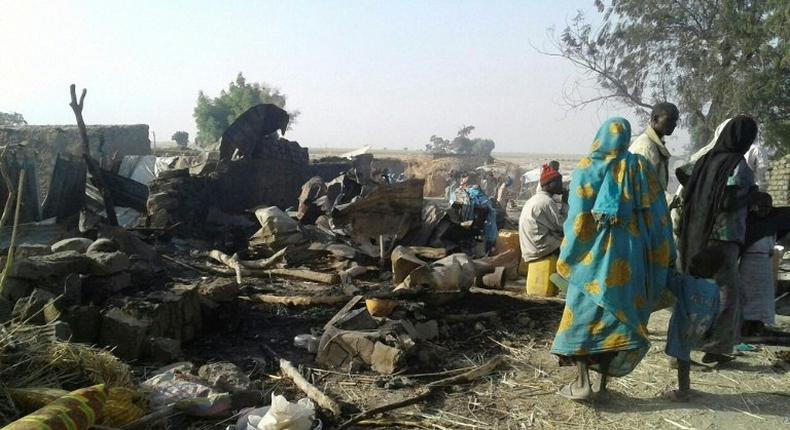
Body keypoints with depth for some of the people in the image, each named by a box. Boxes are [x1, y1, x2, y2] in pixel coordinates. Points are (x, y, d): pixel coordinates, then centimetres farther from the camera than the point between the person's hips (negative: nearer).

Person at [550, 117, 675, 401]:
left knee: (583, 314, 6)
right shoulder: (641, 167, 4)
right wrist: (664, 258, 9)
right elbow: (657, 214, 3)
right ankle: (603, 383, 16)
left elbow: (577, 217, -8)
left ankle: (582, 382, 0)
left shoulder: (587, 167, -4)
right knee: (619, 315, 11)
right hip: (630, 252, 3)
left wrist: (566, 258, 0)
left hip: (595, 250, -3)